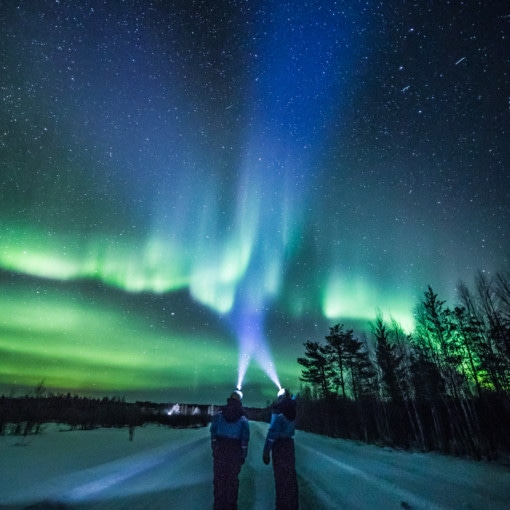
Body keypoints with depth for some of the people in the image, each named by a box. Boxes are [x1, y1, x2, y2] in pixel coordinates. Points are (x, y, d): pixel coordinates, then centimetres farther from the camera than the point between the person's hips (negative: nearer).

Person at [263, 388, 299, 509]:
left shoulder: (279, 410, -18)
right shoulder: (291, 410, 1)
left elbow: (273, 431, -23)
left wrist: (266, 451, -20)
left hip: (279, 445, -7)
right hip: (290, 443, 7)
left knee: (281, 477, 2)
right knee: (290, 476, 17)